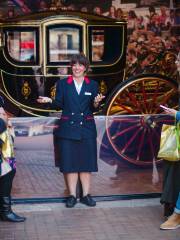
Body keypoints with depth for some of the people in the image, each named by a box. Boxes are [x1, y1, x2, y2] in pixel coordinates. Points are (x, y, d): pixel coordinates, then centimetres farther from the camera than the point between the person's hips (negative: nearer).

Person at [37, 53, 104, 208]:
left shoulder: (93, 85, 8)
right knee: (70, 162, 0)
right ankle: (72, 195, 8)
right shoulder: (62, 84, 6)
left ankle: (86, 195, 12)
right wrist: (50, 101, -17)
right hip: (68, 128, -1)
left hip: (87, 129, 1)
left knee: (86, 162, 3)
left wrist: (96, 102, -18)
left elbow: (94, 109, 4)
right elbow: (59, 105, 2)